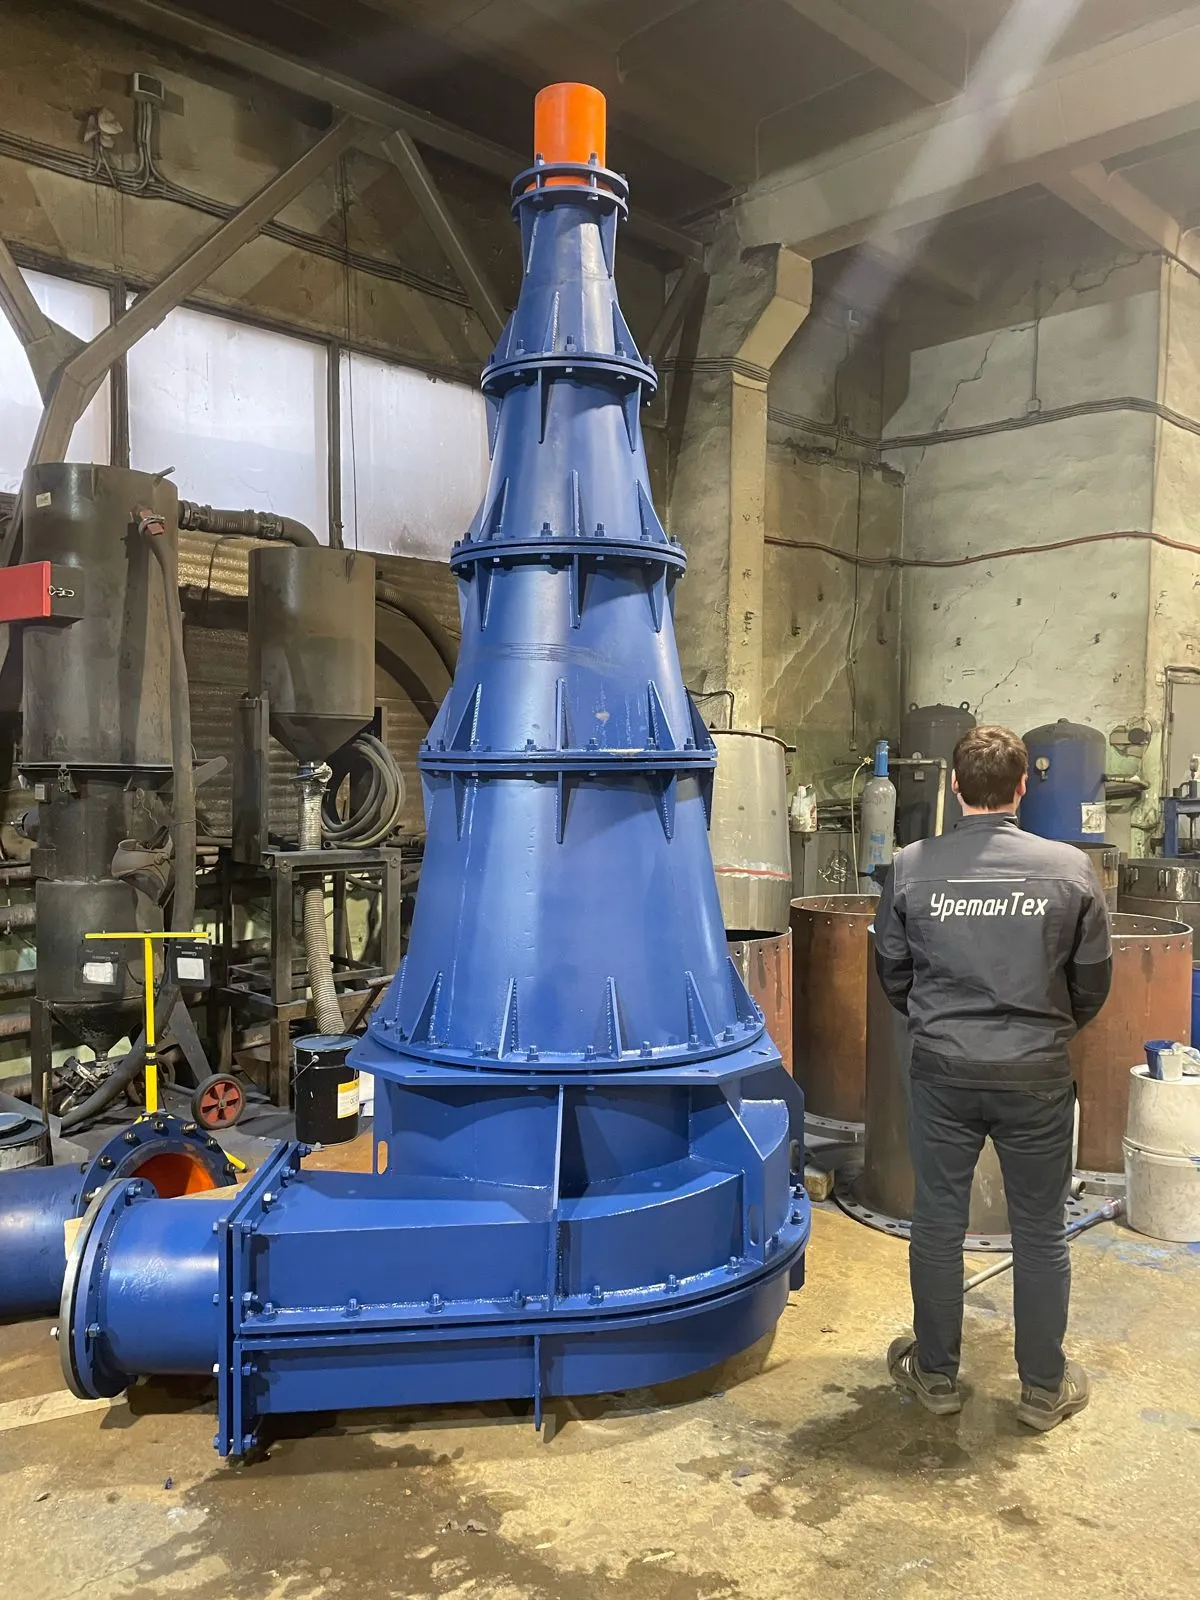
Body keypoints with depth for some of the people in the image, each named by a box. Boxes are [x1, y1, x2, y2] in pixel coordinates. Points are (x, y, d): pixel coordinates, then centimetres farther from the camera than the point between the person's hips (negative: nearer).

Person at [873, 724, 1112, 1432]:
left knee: (937, 1222, 14)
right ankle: (1044, 1388, 29)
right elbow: (1093, 982, 0)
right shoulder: (1070, 868, -10)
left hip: (943, 1072, 1)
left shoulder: (911, 868, -8)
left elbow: (893, 974, 3)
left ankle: (937, 1373, 29)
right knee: (1042, 1232, 15)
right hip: (1037, 1075, 0)